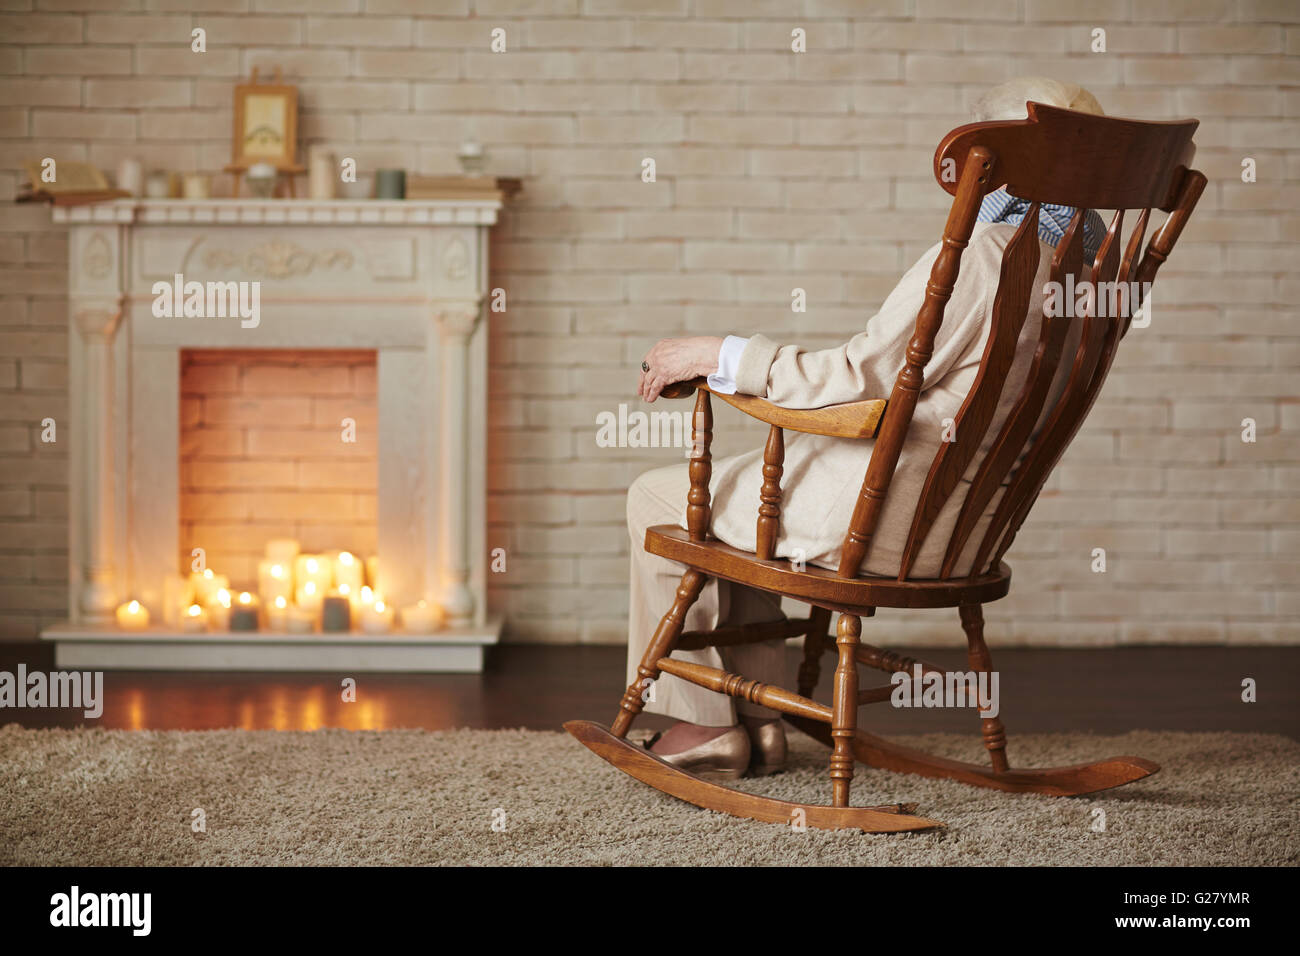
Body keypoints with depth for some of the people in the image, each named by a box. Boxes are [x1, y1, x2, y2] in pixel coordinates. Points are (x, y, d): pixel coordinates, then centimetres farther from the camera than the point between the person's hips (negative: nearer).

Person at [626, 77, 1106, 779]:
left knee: (660, 499, 8)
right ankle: (756, 721, 26)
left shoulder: (984, 253, -24)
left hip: (890, 514, -10)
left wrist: (720, 354, -12)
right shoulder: (1083, 260, 6)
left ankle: (704, 724, 17)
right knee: (732, 490, 28)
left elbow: (860, 379, -22)